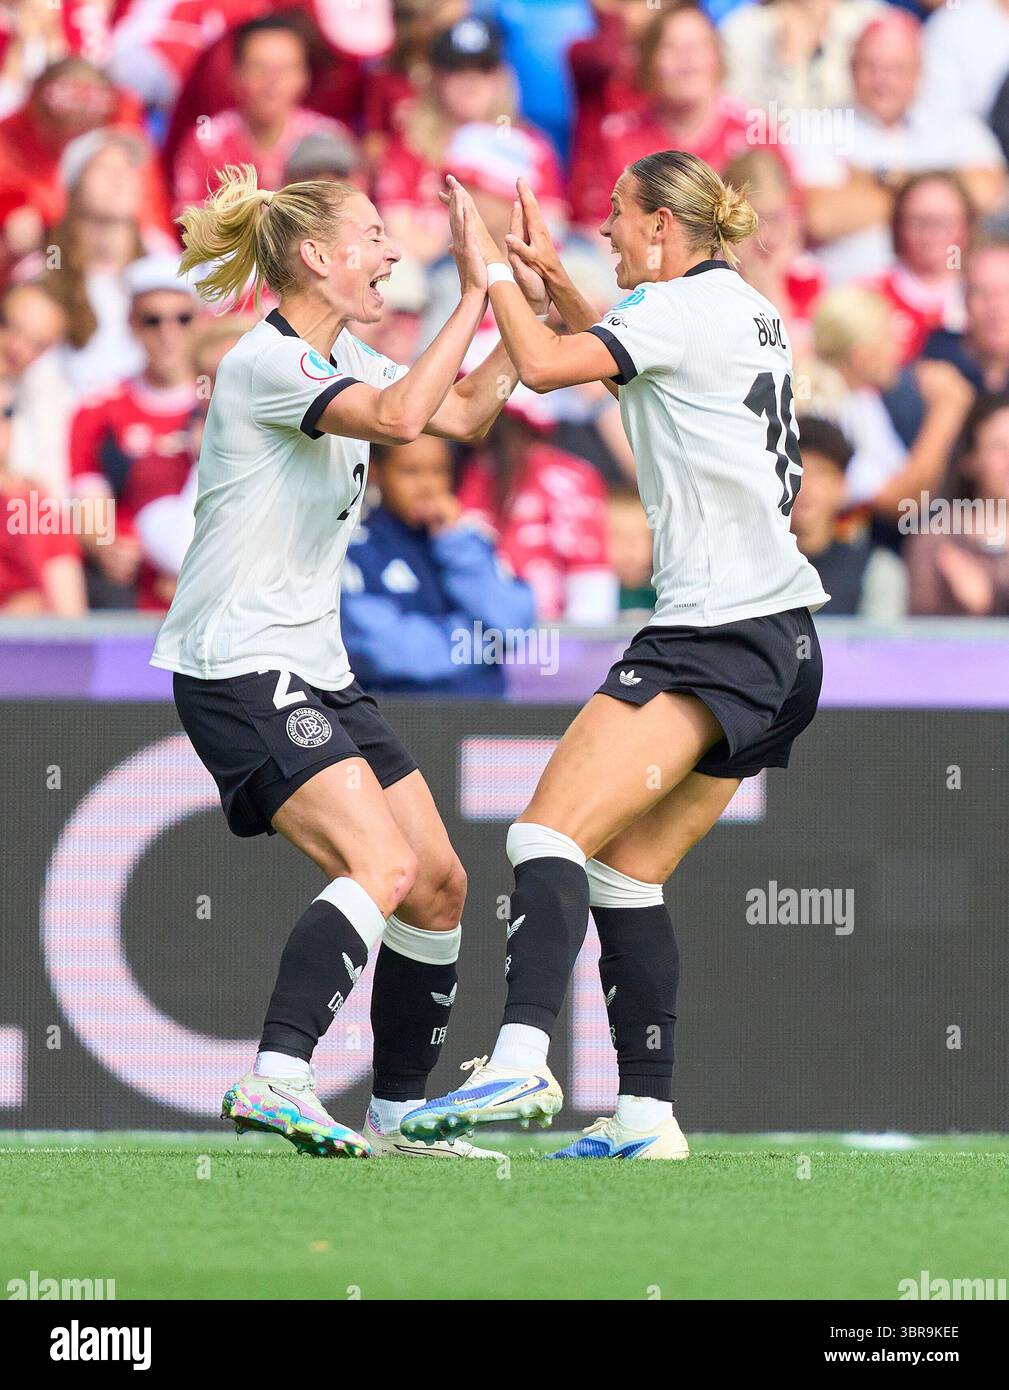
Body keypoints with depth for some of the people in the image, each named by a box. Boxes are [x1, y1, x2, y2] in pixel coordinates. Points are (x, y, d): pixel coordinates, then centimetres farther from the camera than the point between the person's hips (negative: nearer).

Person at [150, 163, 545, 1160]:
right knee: (382, 864, -26)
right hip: (239, 672, -10)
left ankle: (397, 1115, 15)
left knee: (439, 883, 7)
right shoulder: (266, 363, -16)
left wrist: (524, 310, 13)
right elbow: (400, 417, -32)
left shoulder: (341, 358, 13)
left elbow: (463, 416, 24)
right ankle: (275, 1079, -34)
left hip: (315, 670, 10)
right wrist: (474, 295, -27)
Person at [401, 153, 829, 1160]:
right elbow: (616, 369, 38)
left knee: (550, 834, -20)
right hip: (778, 639, 10)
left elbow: (544, 365, -17)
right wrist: (551, 277, 30)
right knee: (626, 876, 12)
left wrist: (492, 271, -4)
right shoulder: (744, 311, 19)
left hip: (717, 636, -10)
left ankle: (519, 1062, -38)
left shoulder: (686, 306, -8)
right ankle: (646, 1116, 8)